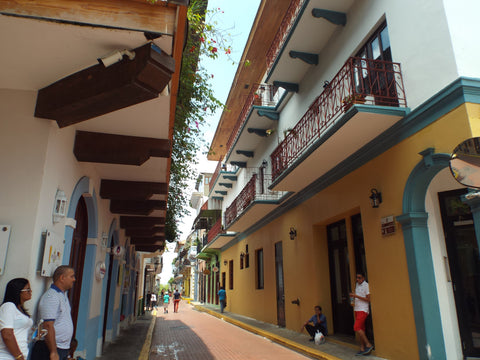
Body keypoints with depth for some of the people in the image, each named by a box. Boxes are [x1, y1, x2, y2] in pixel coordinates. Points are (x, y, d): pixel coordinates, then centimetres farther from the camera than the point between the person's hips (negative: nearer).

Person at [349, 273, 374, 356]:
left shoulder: (366, 285, -11)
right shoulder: (357, 284, 13)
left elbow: (368, 299, -14)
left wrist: (356, 296, -18)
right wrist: (353, 296, 3)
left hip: (363, 310, -8)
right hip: (357, 309, 8)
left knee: (356, 328, -15)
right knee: (361, 329, 9)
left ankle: (368, 345, -5)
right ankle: (362, 348, 13)